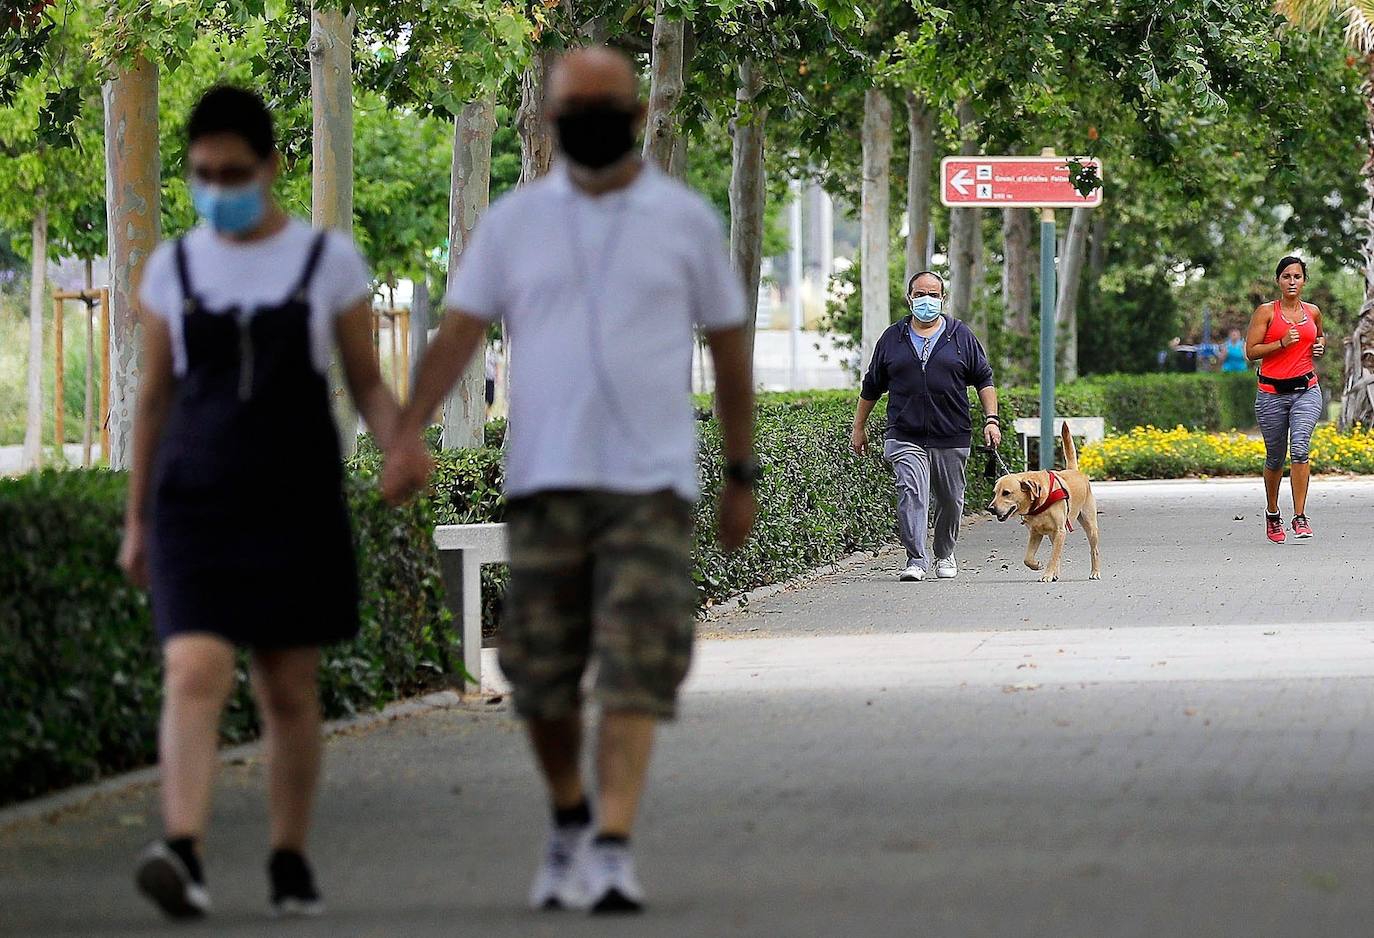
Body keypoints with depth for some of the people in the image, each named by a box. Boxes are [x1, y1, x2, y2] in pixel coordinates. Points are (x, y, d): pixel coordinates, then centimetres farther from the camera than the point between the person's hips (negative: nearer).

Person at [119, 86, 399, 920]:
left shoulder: (329, 261, 3)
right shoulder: (173, 269, 8)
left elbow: (369, 383, 6)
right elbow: (155, 398, 13)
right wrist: (136, 522, 13)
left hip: (297, 504, 0)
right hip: (197, 503, 0)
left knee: (290, 689, 5)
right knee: (194, 672, -16)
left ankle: (291, 861, 17)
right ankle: (184, 857, -29)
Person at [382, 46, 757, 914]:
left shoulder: (687, 220, 6)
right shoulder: (516, 221, 9)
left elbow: (730, 348, 12)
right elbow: (462, 329, 3)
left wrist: (742, 475, 12)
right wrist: (410, 431, -11)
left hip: (650, 482, -2)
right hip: (544, 480, 2)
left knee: (636, 672, -11)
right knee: (542, 671, 5)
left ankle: (613, 849, -14)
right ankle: (569, 821, 28)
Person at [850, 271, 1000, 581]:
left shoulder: (961, 336, 7)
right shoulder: (892, 338, 9)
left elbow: (984, 380, 9)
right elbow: (871, 387, 16)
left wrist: (991, 420, -1)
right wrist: (859, 428, 17)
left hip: (951, 438, 1)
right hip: (906, 437, -1)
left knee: (950, 500, 10)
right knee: (911, 494, -17)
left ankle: (945, 555, 31)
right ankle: (916, 559, -18)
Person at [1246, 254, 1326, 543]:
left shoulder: (1313, 312, 10)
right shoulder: (1266, 312, -1)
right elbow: (1251, 351, -6)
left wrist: (1321, 345, 10)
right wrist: (1282, 343, -18)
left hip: (1306, 390, 1)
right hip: (1272, 392, -1)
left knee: (1300, 447, -19)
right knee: (1275, 457, 8)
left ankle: (1300, 517, -19)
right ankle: (1272, 513, 32)